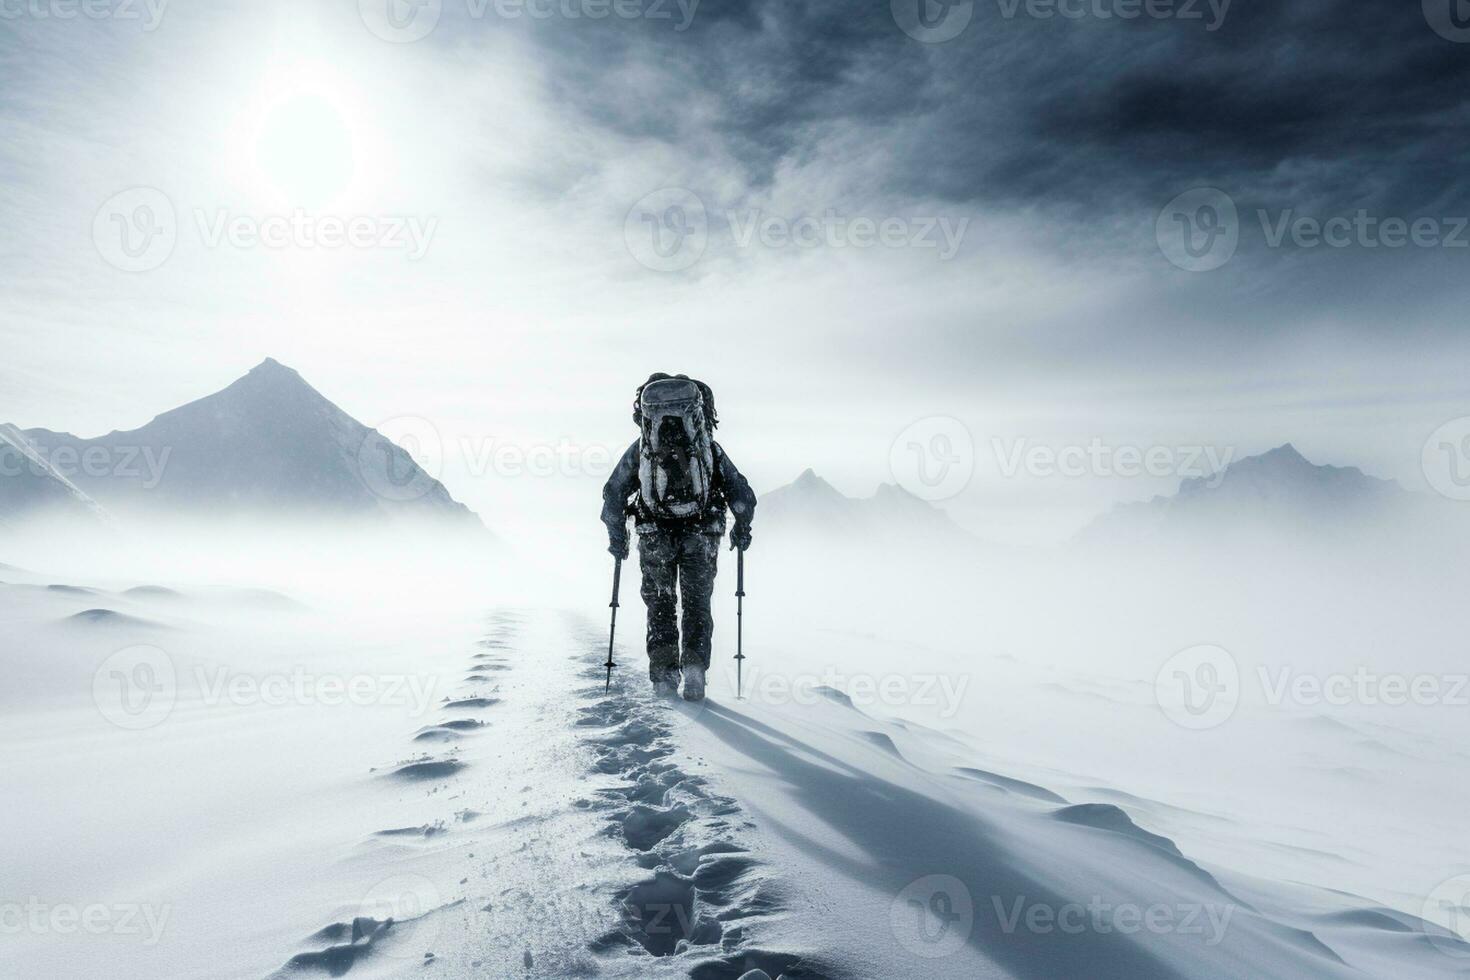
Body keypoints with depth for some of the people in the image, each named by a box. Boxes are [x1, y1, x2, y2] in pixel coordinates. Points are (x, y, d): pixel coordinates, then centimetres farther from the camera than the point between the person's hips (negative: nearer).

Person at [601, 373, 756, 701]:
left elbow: (613, 493, 10)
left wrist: (617, 537, 18)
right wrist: (742, 527, 21)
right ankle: (694, 664, -4)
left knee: (660, 604, 14)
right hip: (702, 537, 0)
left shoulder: (640, 447, 12)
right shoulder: (708, 446, 13)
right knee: (697, 603, 13)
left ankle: (664, 673, 7)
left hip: (655, 536, 0)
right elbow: (740, 491, 9)